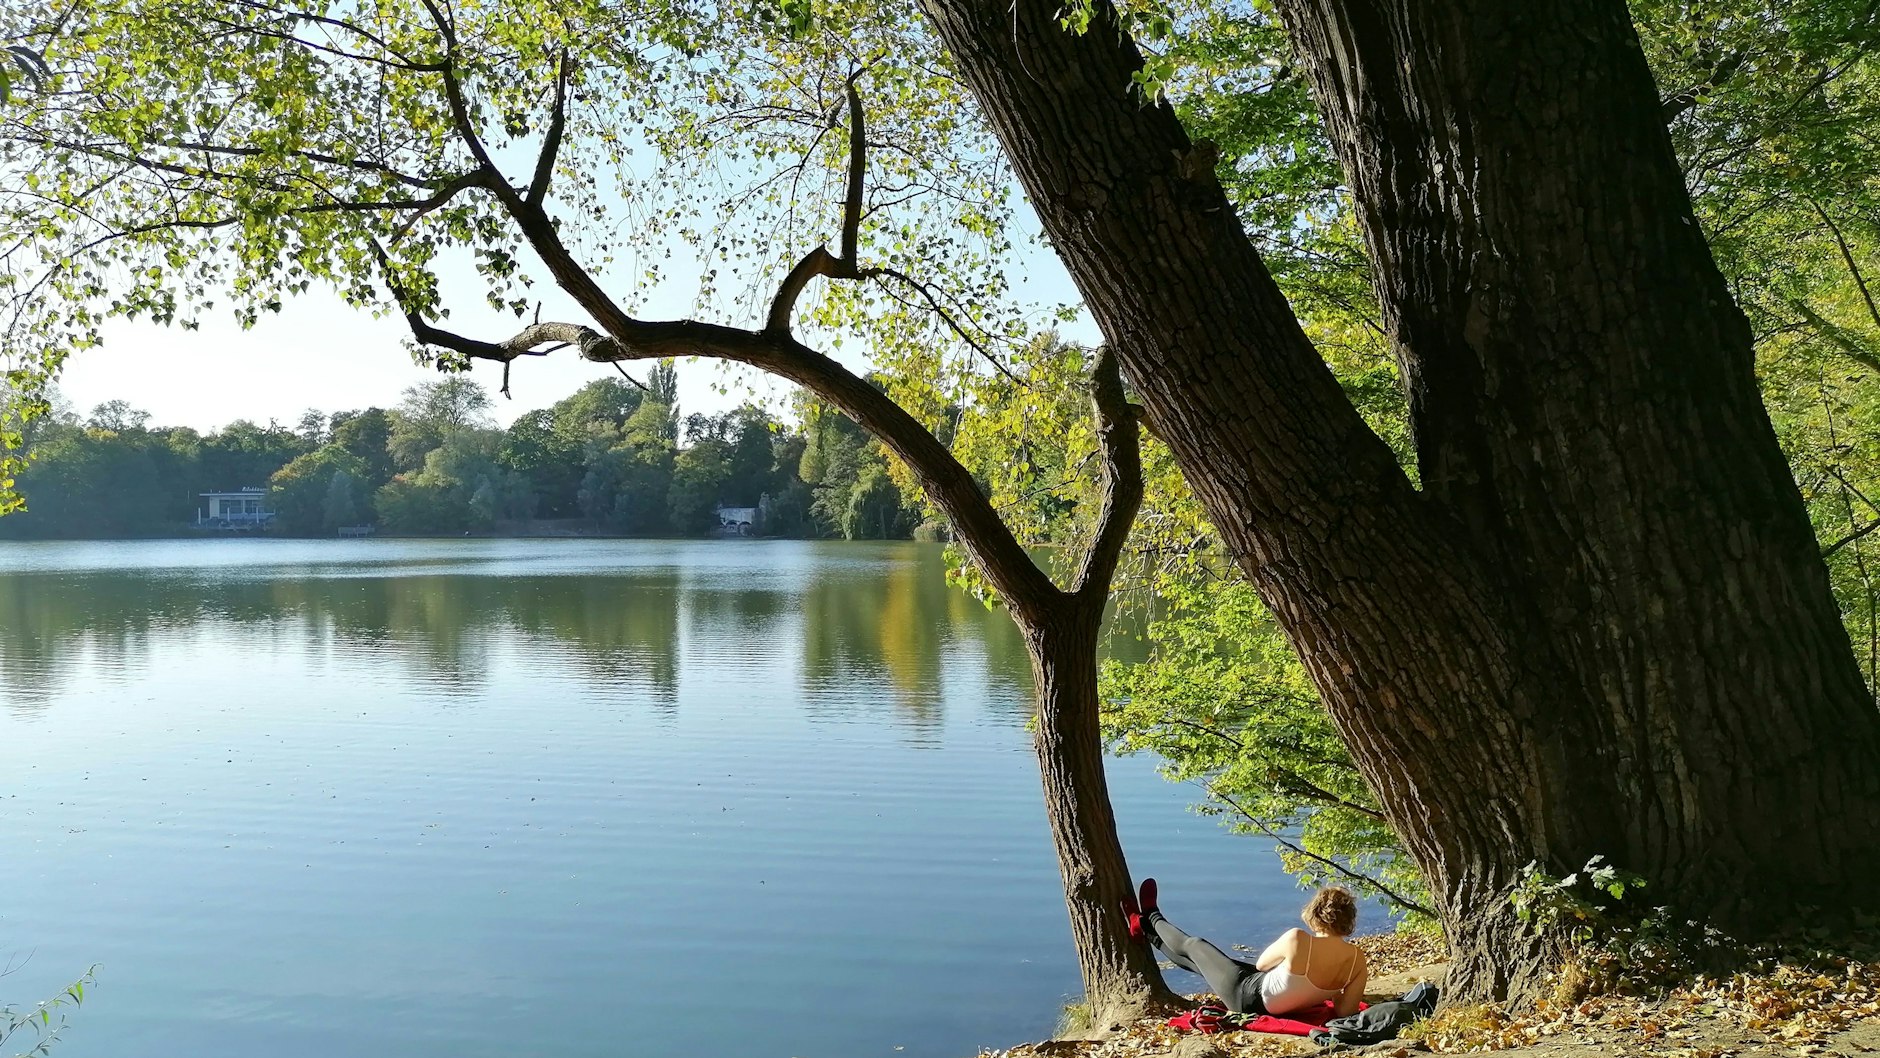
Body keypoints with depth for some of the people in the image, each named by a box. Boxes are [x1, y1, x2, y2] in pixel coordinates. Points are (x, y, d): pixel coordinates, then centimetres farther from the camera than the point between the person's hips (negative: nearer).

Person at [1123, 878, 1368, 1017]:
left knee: (1194, 946, 20)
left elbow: (1261, 964, -11)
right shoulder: (1357, 959, -20)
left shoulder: (1297, 940, -31)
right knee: (1202, 960, 27)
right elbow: (1345, 1012, -14)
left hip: (1249, 997, -5)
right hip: (1282, 1008, 5)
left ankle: (1151, 920, 50)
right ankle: (1149, 931, 49)